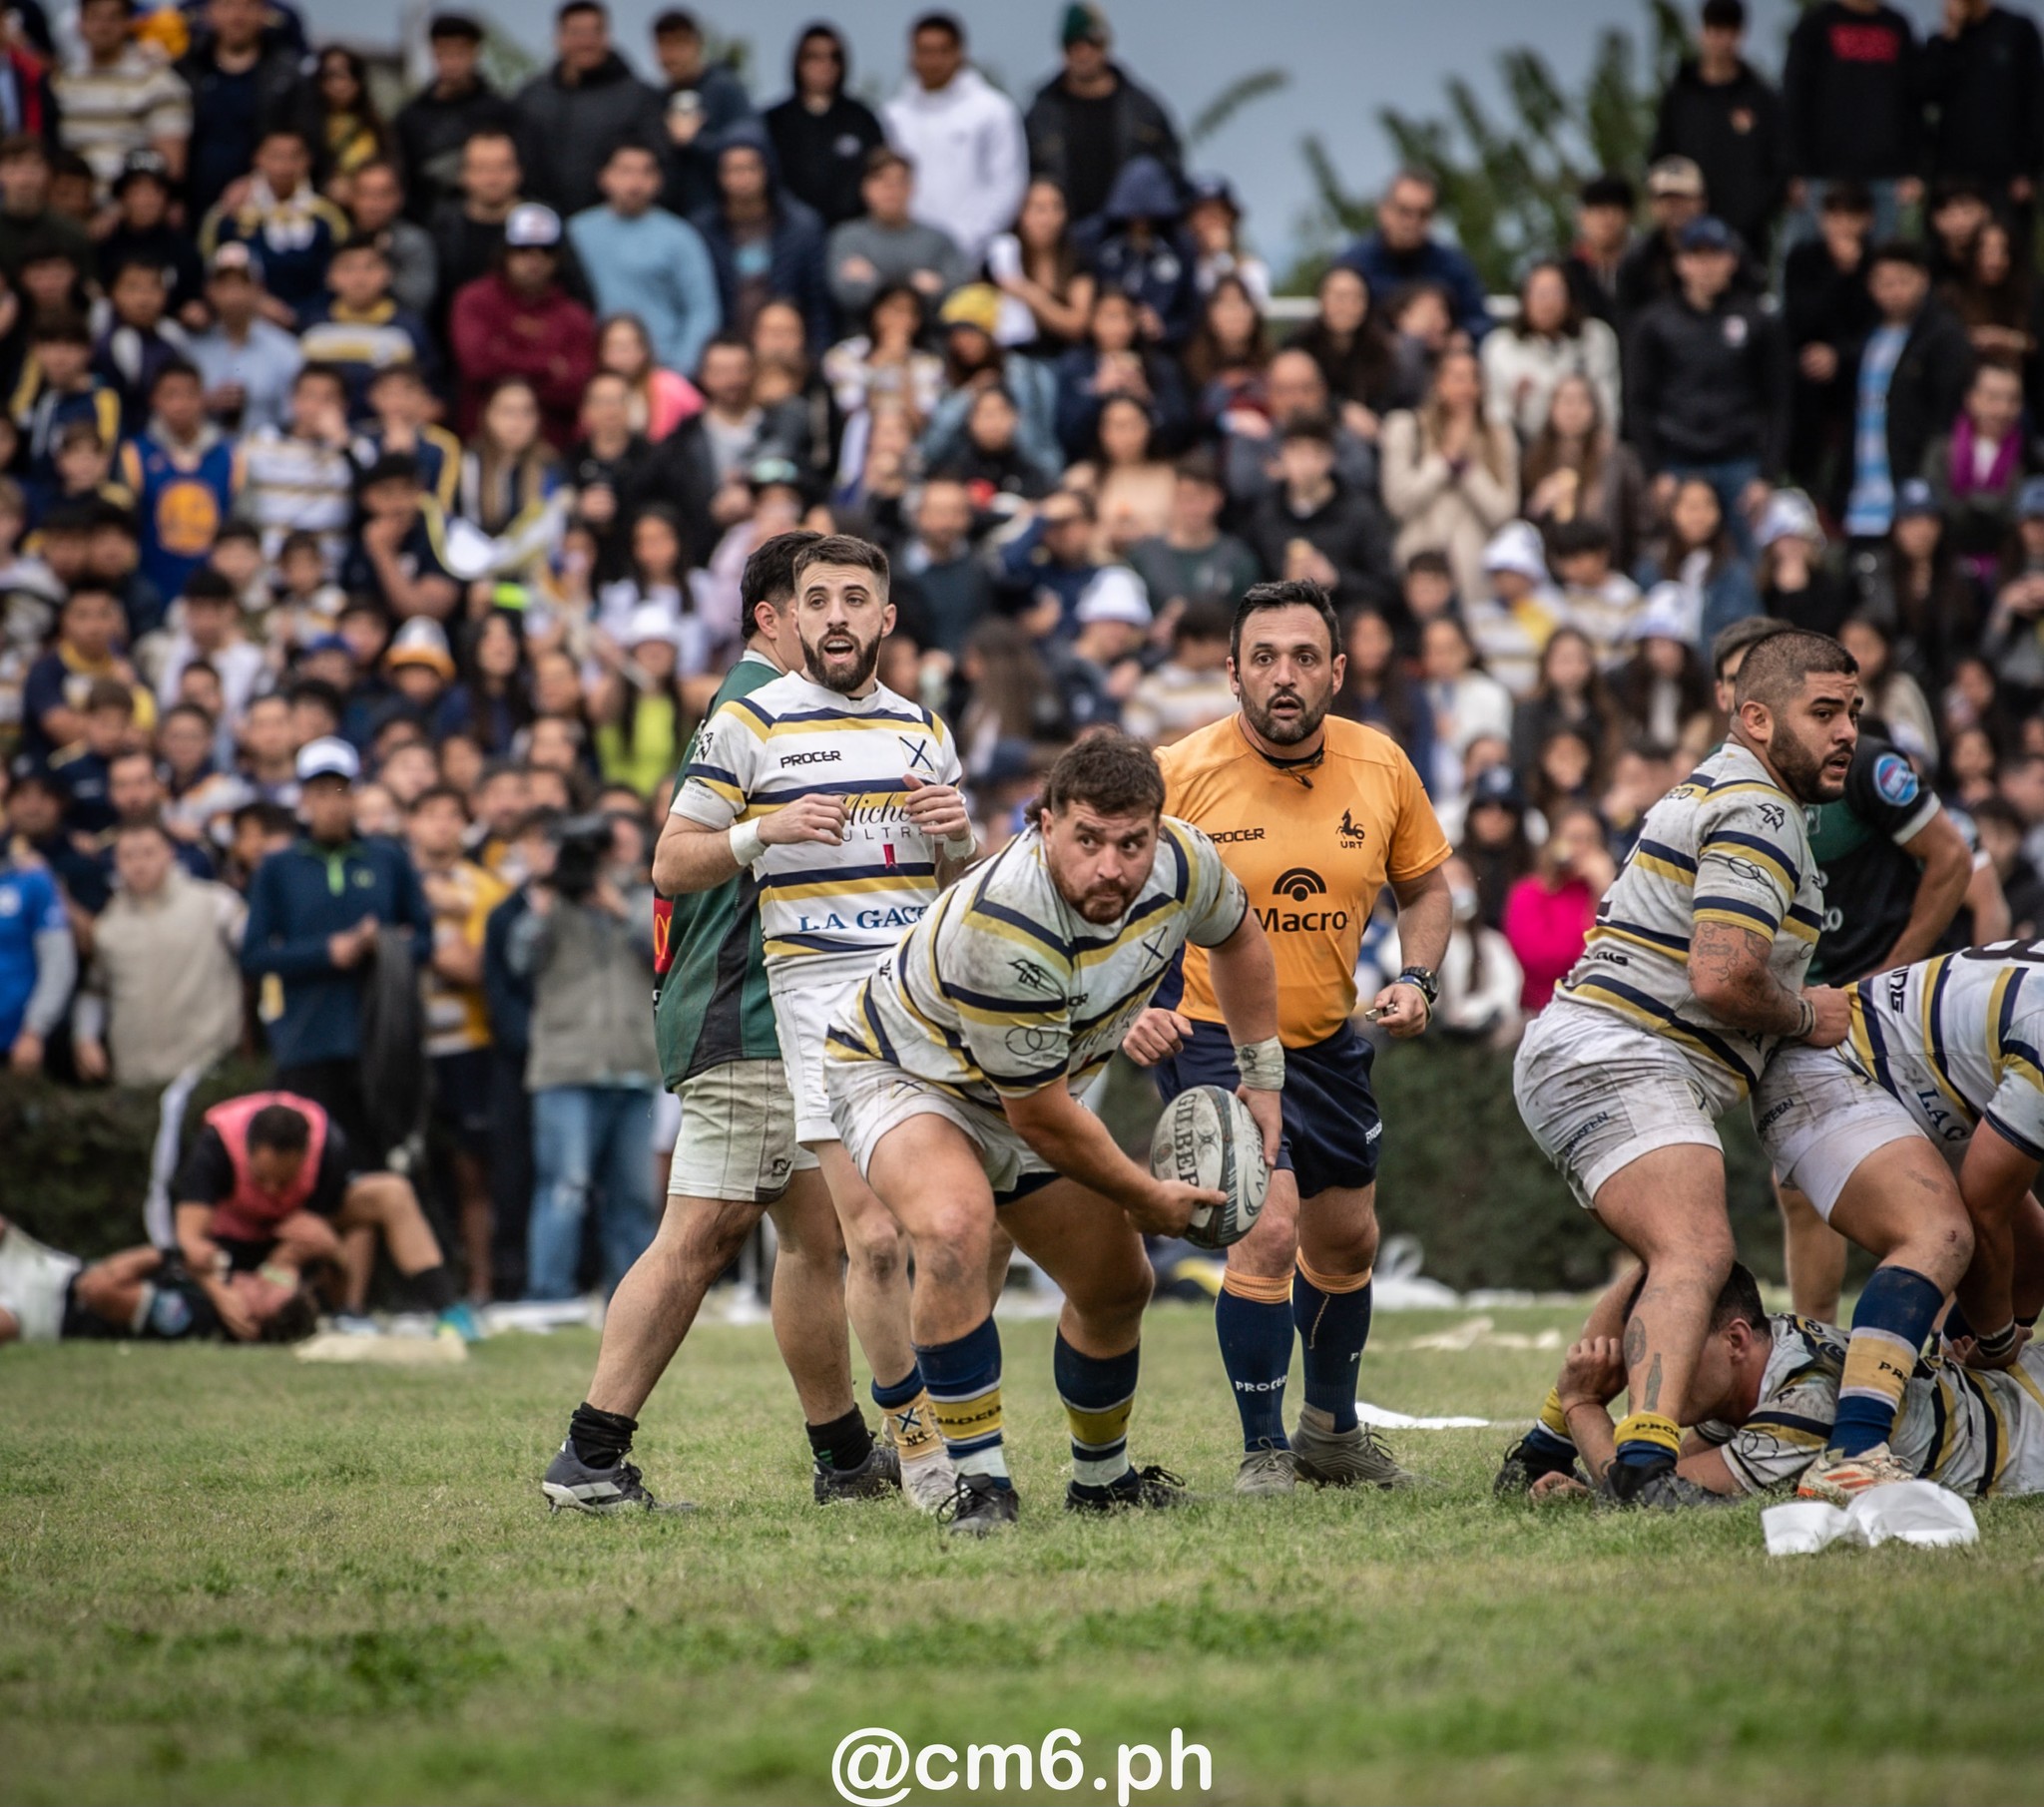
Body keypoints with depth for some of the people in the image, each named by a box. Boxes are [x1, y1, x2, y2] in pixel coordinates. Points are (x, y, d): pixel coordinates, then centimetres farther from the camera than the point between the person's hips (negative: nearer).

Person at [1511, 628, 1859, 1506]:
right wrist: (1805, 1017, -5)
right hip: (1621, 1062, -11)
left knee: (1674, 1264, 24)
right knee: (1697, 1255, -27)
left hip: (1574, 1060, 11)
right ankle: (1646, 1463, -46)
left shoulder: (1714, 792, 22)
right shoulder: (1757, 814, -12)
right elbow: (1721, 978, -23)